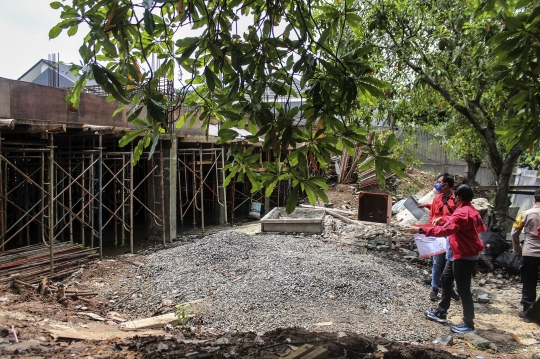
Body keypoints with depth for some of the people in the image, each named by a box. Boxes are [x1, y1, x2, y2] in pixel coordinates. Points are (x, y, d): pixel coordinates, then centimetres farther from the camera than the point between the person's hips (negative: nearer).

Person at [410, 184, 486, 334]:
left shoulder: (461, 213, -24)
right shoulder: (471, 210, 10)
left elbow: (445, 230, -35)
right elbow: (481, 228, 22)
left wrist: (421, 230, -34)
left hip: (463, 257, -11)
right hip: (459, 254, 11)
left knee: (463, 289, -2)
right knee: (446, 280, 19)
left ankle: (469, 324, 9)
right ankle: (441, 313, 28)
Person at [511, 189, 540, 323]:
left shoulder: (526, 214, -3)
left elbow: (514, 233, -1)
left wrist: (517, 249, 12)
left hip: (529, 254, 0)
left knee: (528, 285, 9)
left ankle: (527, 313, 16)